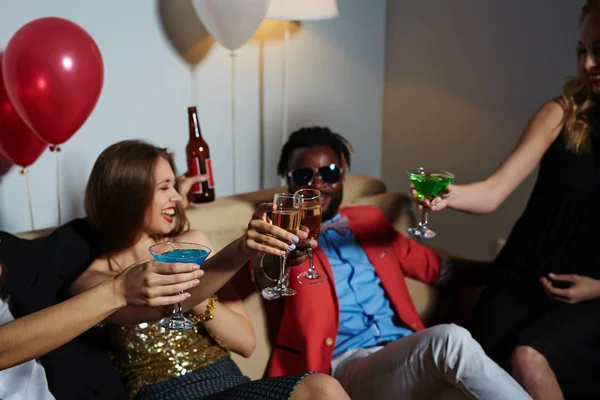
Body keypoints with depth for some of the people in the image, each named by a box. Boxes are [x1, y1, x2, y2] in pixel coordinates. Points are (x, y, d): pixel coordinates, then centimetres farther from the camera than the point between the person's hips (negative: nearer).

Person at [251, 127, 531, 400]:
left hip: (409, 354, 5)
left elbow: (432, 267, 30)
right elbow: (265, 277, -17)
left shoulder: (368, 219, 22)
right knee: (451, 341, -31)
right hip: (346, 367, -4)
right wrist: (276, 261, -41)